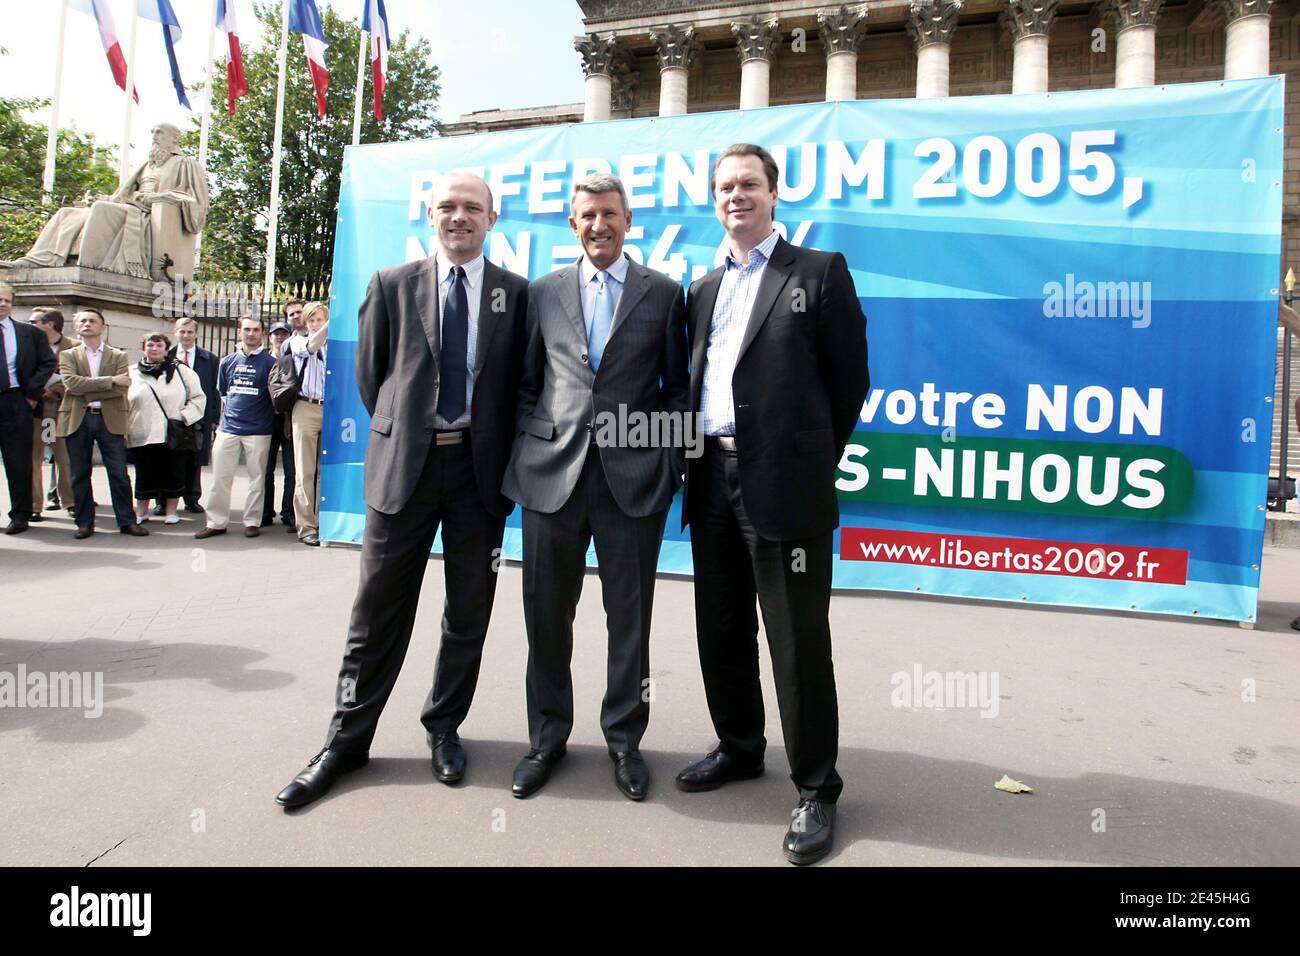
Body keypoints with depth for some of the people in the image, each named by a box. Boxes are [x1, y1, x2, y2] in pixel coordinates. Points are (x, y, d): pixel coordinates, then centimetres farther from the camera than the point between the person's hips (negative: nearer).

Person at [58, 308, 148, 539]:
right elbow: (71, 383, -8)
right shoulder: (68, 355, 10)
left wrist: (87, 391, -10)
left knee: (119, 473, 0)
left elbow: (120, 389, -5)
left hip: (110, 419, -1)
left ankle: (127, 521, 7)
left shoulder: (118, 356, 9)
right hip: (77, 420, 1)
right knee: (80, 474, 5)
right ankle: (85, 522, 13)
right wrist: (110, 380, -12)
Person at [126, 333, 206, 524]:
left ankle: (171, 512, 18)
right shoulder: (132, 373, 9)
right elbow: (123, 404, 10)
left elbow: (198, 398, 6)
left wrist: (185, 416, -8)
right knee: (144, 476, 8)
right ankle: (141, 512, 22)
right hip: (142, 436, 1)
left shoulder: (182, 371, 5)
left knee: (174, 475, 4)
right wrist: (124, 431, 4)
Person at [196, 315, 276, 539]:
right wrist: (222, 418, 16)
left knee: (256, 478, 2)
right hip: (228, 427, 3)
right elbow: (221, 394, 21)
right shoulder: (227, 362, 11)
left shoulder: (269, 362, 1)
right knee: (220, 477, 3)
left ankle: (252, 521, 12)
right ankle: (216, 522, 10)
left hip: (258, 430, -3)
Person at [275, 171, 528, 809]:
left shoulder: (516, 294, 6)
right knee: (378, 612, 6)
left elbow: (521, 383, 8)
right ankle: (347, 740, 20)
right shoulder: (391, 285, 7)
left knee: (469, 613, 10)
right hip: (404, 464, 0)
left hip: (480, 468, 1)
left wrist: (503, 457, 3)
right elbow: (369, 373, 11)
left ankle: (444, 728, 27)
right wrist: (401, 431, 8)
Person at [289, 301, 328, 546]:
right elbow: (310, 347, -11)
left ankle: (323, 523, 7)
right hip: (306, 409, -1)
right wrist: (333, 320, -17)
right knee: (305, 472, -2)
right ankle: (306, 527, 0)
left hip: (331, 409, 1)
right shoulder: (297, 342, 11)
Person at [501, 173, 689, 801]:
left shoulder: (664, 294, 7)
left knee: (629, 617, 7)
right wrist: (525, 453, 3)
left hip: (633, 476, -1)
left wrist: (669, 464, -3)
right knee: (546, 613, 8)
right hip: (553, 472, 2)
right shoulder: (544, 293, 12)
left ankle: (623, 738, 25)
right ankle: (547, 737, 27)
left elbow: (677, 388, 6)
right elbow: (526, 385, 13)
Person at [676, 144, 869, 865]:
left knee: (797, 641, 0)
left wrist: (812, 460, 3)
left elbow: (850, 378, 0)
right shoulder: (703, 289, 17)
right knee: (721, 630, 15)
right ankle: (739, 748, 35)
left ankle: (815, 789, 16)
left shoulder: (820, 272, 1)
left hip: (783, 482, -6)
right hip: (713, 480, 6)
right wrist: (698, 462, 7)